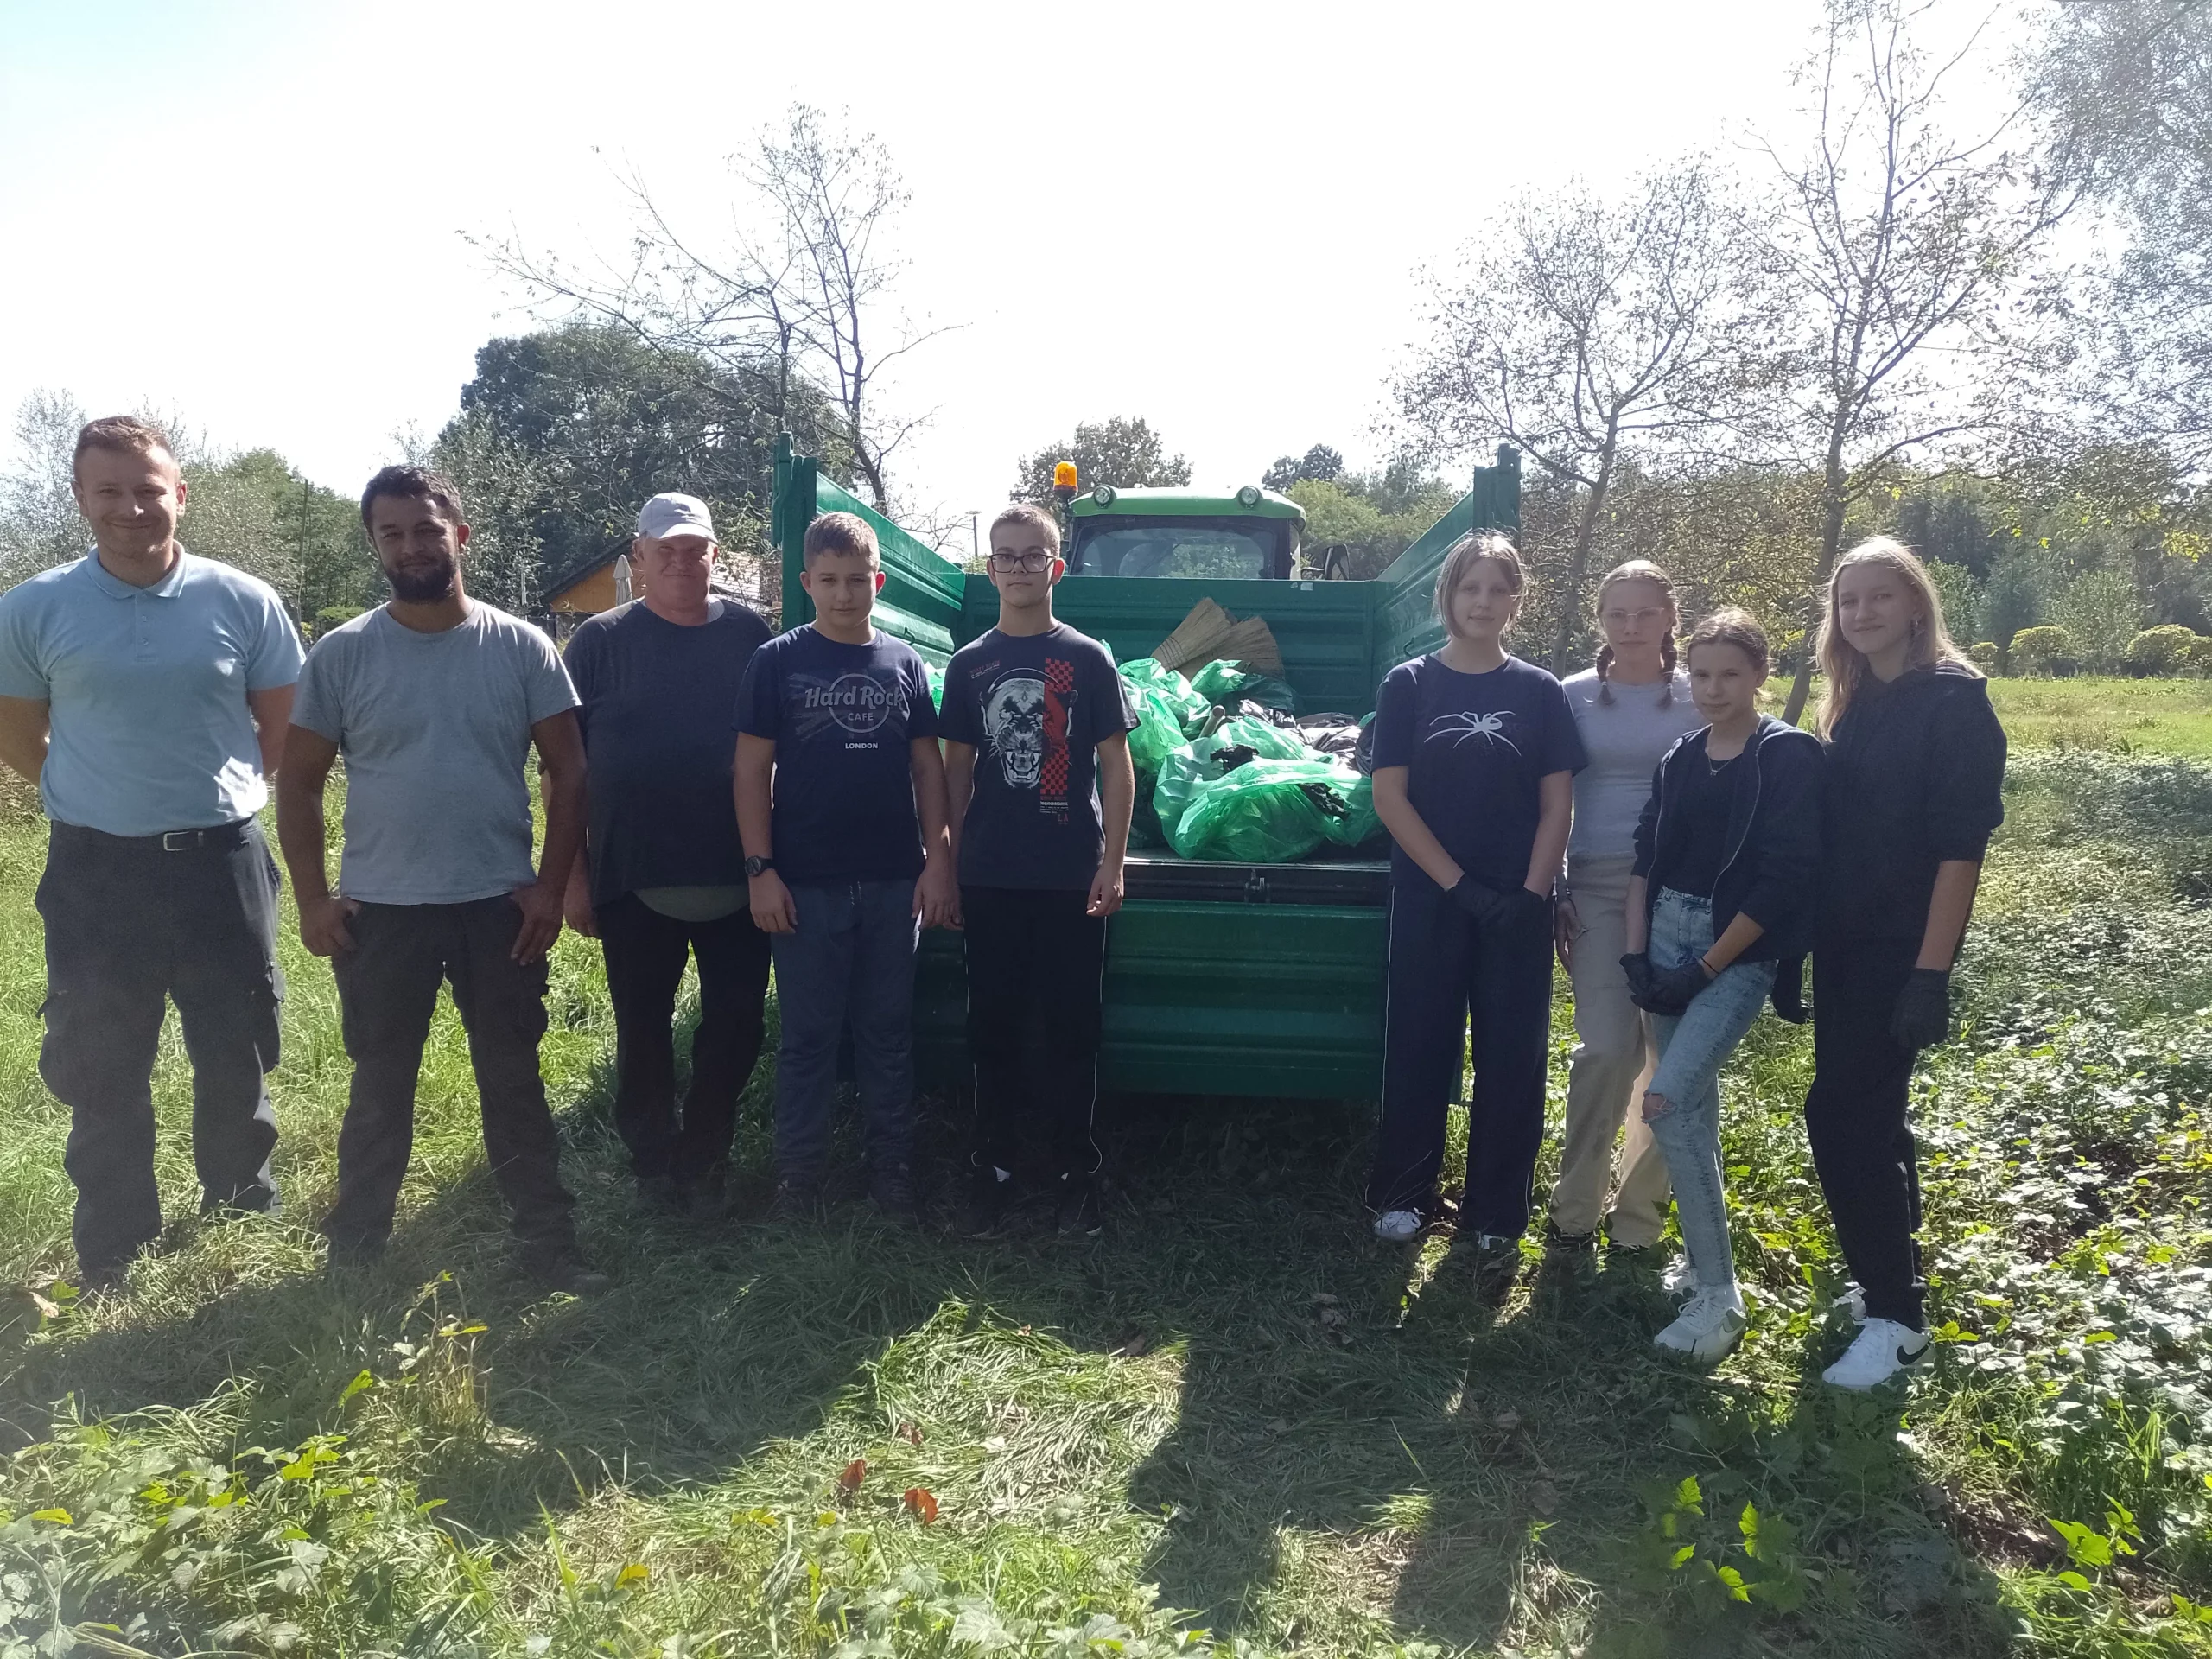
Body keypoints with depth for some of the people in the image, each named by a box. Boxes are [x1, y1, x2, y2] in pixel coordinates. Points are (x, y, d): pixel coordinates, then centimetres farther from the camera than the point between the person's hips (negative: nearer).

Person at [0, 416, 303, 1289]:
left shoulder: (244, 603, -4)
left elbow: (282, 731, 7)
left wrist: (214, 791, 6)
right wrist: (100, 797, 8)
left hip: (221, 859, 0)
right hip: (95, 870, 0)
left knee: (237, 1058, 13)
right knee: (102, 1072, 10)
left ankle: (245, 1218, 34)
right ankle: (111, 1256, 26)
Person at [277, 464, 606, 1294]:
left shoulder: (521, 646, -2)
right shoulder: (341, 654, -1)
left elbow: (567, 771, 0)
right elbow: (298, 782, 3)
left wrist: (551, 885, -6)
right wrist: (312, 898, -3)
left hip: (500, 906, 0)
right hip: (381, 910, 1)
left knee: (514, 1082, 10)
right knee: (381, 1087, 14)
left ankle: (548, 1243, 20)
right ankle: (355, 1253, 29)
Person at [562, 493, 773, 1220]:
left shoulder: (747, 632, 4)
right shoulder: (602, 641, 0)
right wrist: (572, 872, -5)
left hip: (737, 878, 1)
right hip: (635, 880, -1)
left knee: (738, 1023, 7)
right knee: (643, 1031, 11)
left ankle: (703, 1158, 25)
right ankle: (655, 1164, 29)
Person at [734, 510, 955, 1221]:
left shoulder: (902, 661, 7)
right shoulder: (778, 661, -1)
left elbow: (927, 765, 8)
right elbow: (753, 769, -2)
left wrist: (938, 859, 1)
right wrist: (760, 869, -8)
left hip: (894, 881, 2)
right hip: (807, 883, -2)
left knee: (889, 1030, 11)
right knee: (808, 1035, 7)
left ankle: (892, 1167, 22)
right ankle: (800, 1173, 19)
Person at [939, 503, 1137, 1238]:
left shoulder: (1088, 659, 1)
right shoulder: (969, 663, 7)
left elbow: (1116, 765, 0)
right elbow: (958, 769, 11)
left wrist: (1113, 862, -6)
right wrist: (947, 863, 7)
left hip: (1071, 876, -2)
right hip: (990, 876, 2)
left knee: (1071, 1026, 5)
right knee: (993, 1025, 9)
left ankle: (1073, 1169, 18)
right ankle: (992, 1164, 23)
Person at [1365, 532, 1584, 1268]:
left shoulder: (1540, 692, 5)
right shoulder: (1409, 685, 1)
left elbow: (1556, 806, 3)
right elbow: (1390, 797, -5)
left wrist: (1531, 895, -10)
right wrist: (1461, 885, -12)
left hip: (1517, 907, 1)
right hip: (1428, 901, -1)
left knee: (1512, 1057, 5)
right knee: (1418, 1047, 7)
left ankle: (1496, 1218, 18)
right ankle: (1403, 1194, 24)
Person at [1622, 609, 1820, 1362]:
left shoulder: (1790, 756, -8)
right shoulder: (1679, 759, 9)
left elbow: (1784, 879, -14)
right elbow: (1646, 859, 11)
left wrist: (1707, 968, -13)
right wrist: (1636, 954, 0)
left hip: (1741, 952, -6)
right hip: (1668, 939, 6)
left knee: (1666, 1102, -18)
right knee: (1694, 1105, 11)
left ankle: (1720, 1296, -8)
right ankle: (1704, 1269, 25)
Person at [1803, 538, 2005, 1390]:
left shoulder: (1954, 700, -11)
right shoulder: (1854, 707, 11)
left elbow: (1961, 842, -16)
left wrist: (1931, 971, -21)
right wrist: (1811, 946, 9)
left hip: (1900, 947, -8)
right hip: (1843, 944, 8)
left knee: (1841, 1116, -9)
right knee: (1869, 1112, 15)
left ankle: (1895, 1314, 5)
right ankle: (1890, 1279, 29)